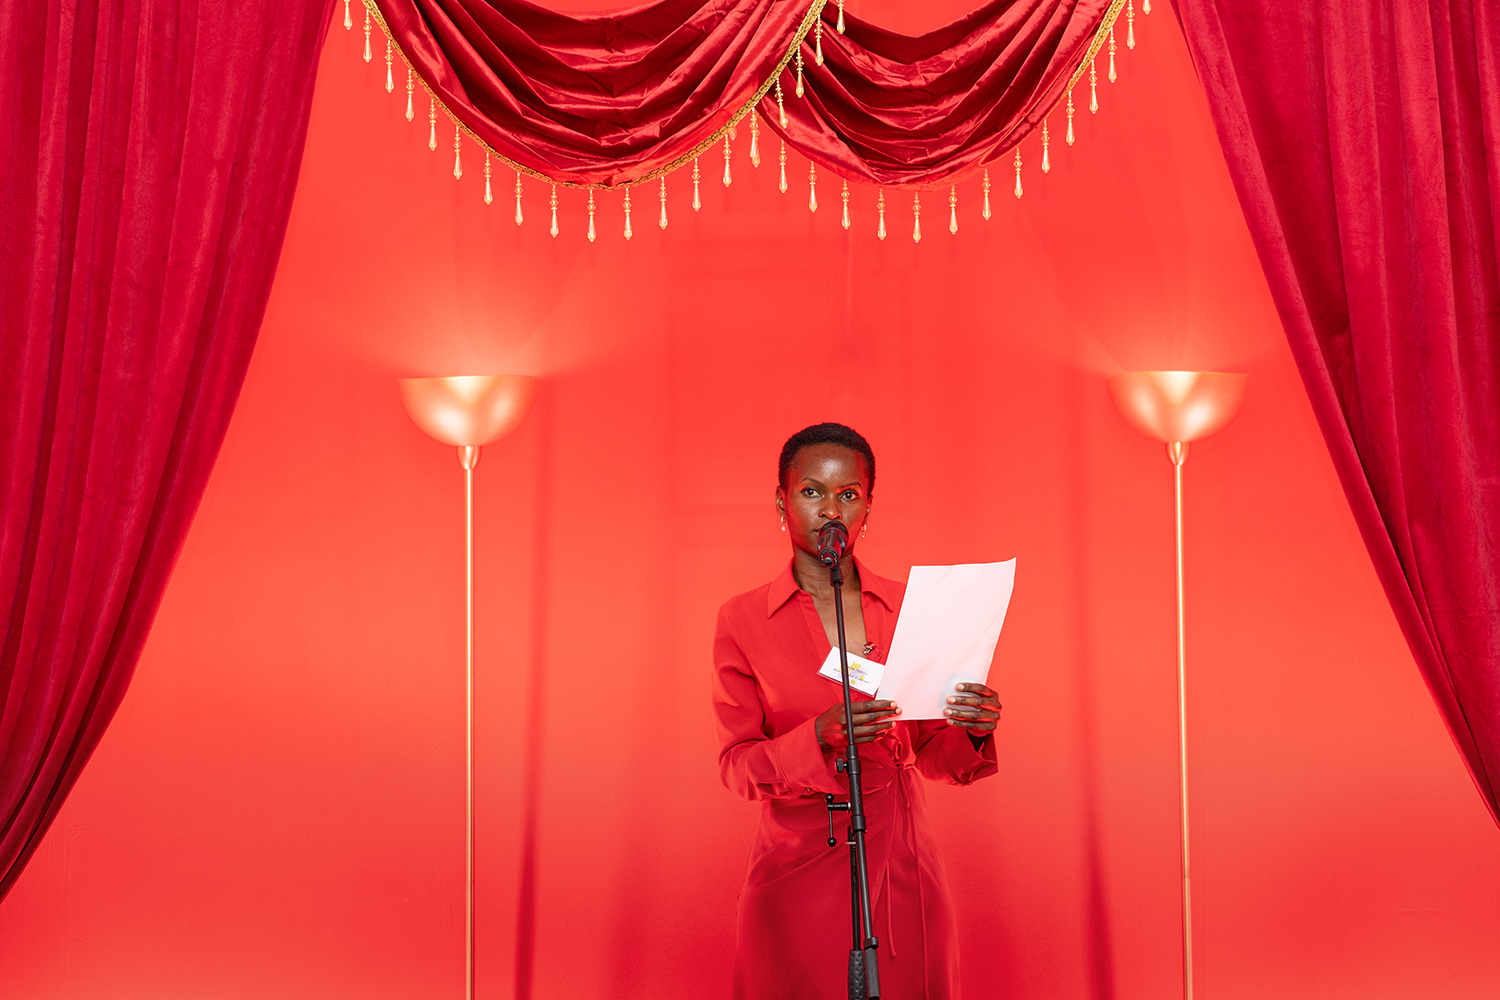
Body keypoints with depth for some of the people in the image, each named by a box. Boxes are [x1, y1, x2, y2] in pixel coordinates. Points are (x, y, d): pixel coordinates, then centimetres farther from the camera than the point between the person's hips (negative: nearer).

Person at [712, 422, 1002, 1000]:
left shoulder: (909, 608, 7)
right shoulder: (743, 620, 0)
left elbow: (930, 753, 11)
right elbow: (735, 765, -3)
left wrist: (971, 734, -12)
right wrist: (820, 737, -21)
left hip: (904, 874, 2)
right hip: (798, 877, -2)